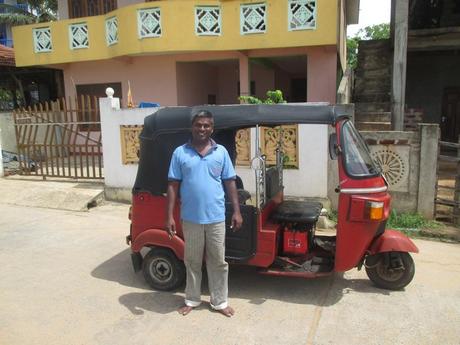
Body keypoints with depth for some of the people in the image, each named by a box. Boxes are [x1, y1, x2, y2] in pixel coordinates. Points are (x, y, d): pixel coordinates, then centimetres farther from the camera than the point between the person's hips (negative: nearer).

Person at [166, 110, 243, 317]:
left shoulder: (221, 152, 2)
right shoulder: (180, 153, -1)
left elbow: (230, 182, 4)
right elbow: (173, 185, -1)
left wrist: (237, 211, -1)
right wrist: (169, 216, -6)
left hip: (216, 218, 1)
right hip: (190, 218, 0)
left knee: (218, 262, 11)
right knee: (192, 261, 15)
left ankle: (220, 302, 28)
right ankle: (192, 300, 33)